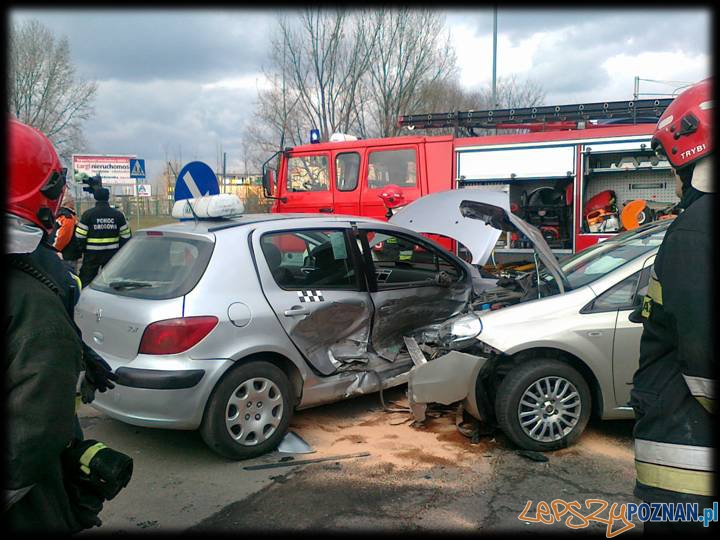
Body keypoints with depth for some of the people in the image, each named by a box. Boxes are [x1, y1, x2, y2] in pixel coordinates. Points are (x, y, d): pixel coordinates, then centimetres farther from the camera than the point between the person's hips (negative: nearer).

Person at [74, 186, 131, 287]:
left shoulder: (88, 214, -7)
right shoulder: (118, 214, 1)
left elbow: (80, 236, -8)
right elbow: (126, 236, 4)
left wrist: (81, 249, 8)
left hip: (92, 253, -3)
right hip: (112, 254, 3)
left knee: (85, 280, 5)